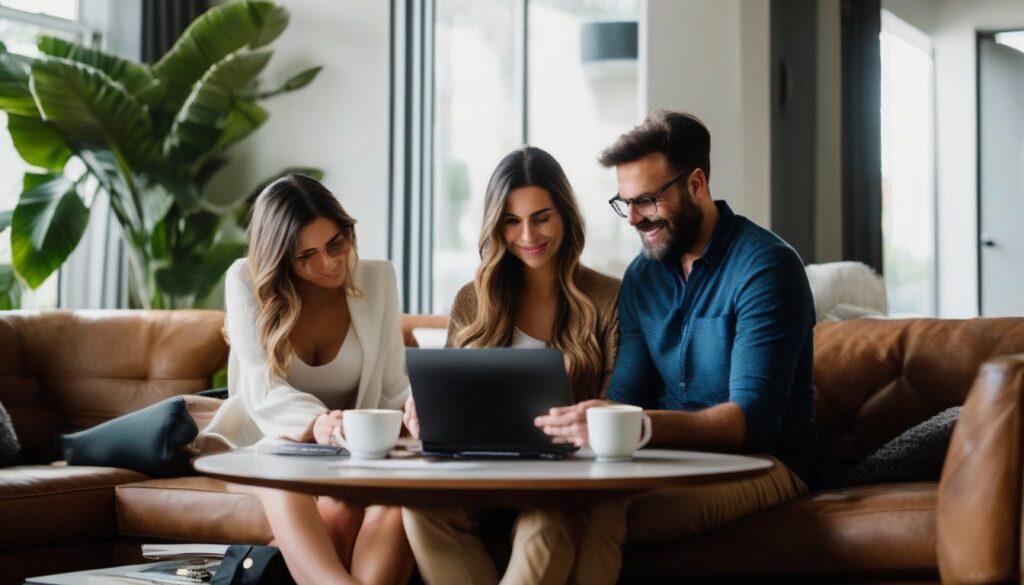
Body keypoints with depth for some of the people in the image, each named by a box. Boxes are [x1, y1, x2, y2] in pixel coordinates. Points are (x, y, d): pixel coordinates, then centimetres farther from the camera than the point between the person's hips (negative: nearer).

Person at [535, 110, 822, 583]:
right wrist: (574, 421, -17)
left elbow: (754, 419, -23)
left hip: (763, 461, -6)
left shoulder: (765, 267, -13)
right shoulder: (641, 276, 9)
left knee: (595, 509, -30)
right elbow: (626, 398, 7)